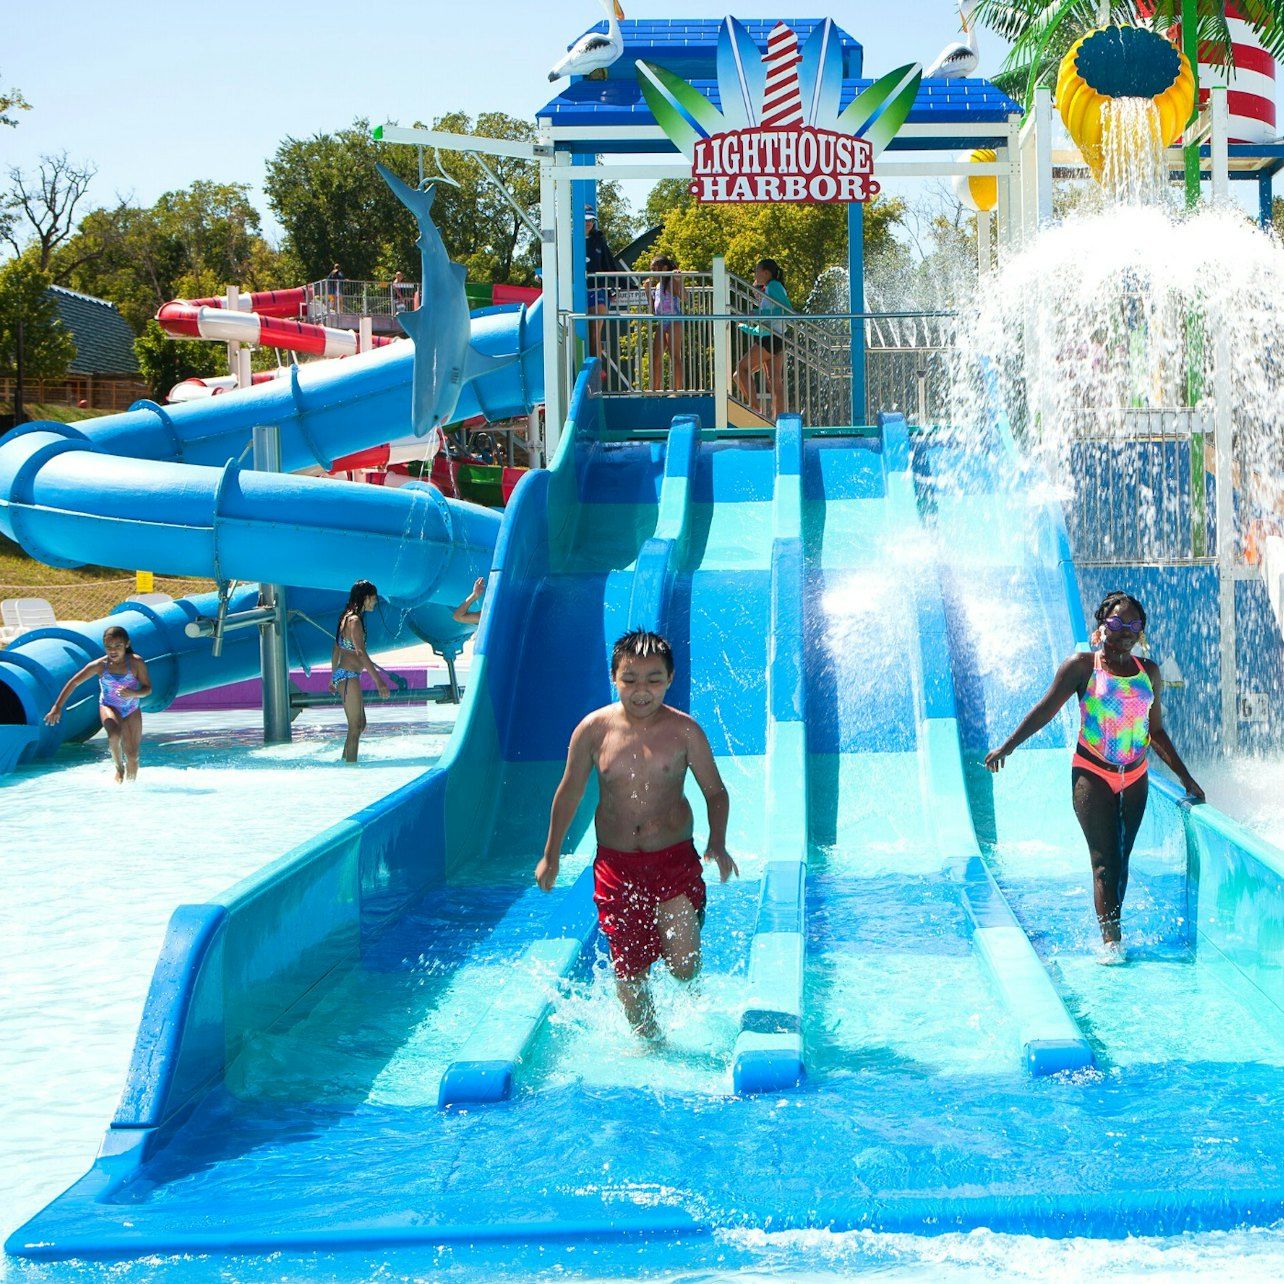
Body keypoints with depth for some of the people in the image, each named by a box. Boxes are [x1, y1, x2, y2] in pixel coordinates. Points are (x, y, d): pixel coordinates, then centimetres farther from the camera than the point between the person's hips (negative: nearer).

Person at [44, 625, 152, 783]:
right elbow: (74, 683, -10)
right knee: (114, 734, -34)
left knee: (132, 756, 1)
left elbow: (148, 689, -12)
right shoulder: (99, 666, -16)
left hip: (132, 710, 1)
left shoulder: (136, 662, -17)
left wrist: (133, 693, -35)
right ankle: (119, 768, -9)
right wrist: (57, 707, -13)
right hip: (109, 707, -1)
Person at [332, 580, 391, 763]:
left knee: (360, 724, 19)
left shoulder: (347, 617, 13)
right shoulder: (355, 620, -17)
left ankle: (344, 762, 24)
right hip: (349, 676, -10)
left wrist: (334, 676, 29)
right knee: (355, 727, -4)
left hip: (342, 674, 10)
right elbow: (361, 652, -26)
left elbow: (337, 649, 20)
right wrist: (379, 680, -31)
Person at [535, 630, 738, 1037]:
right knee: (627, 968, 5)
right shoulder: (594, 729, -4)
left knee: (683, 965, -10)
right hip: (615, 863, 1)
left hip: (675, 859, -1)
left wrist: (717, 844, -13)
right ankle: (647, 1039, 27)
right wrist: (551, 856, 12)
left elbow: (715, 792, 3)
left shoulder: (684, 731, -6)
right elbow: (569, 793, 8)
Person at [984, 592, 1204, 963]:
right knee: (1105, 859, -12)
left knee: (1121, 860, 5)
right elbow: (1045, 710, -2)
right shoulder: (1082, 666, -2)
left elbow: (1156, 732, 17)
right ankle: (1110, 939, -17)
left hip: (1134, 778, 4)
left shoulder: (1149, 673, 10)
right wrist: (1007, 746, -8)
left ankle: (1110, 930, 14)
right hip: (1092, 774, -4)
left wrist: (1186, 779, 17)